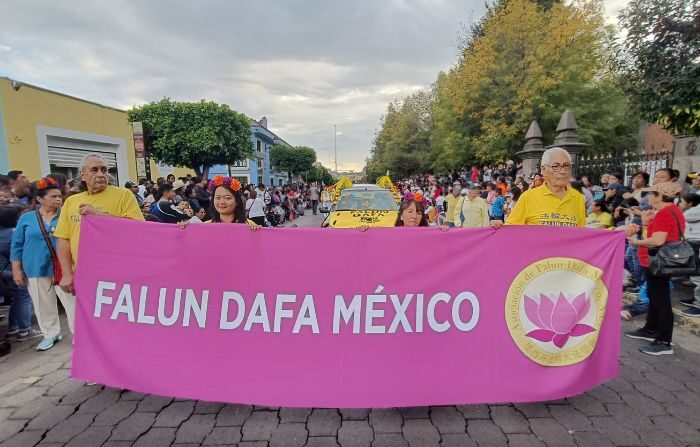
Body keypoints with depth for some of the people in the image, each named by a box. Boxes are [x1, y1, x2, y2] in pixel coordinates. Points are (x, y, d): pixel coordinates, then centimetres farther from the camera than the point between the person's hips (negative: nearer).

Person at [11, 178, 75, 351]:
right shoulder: (26, 218, 3)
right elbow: (17, 245, 7)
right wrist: (17, 270, 4)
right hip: (36, 270, 2)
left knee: (72, 302, -2)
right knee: (44, 305, 12)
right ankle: (51, 334, 28)